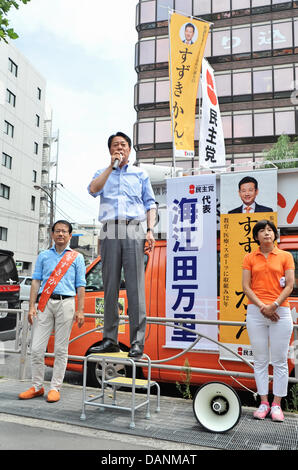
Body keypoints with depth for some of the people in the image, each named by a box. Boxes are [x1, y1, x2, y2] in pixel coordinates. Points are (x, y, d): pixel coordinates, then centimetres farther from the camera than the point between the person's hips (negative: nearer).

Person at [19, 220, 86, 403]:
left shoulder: (77, 258, 10)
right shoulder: (43, 256, 15)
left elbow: (81, 285, 6)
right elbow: (36, 281, 11)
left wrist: (80, 311, -1)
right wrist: (32, 306, 1)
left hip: (66, 303, -2)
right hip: (45, 303, 2)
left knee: (61, 349, 2)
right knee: (37, 348, 0)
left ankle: (55, 387, 11)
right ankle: (37, 386, 14)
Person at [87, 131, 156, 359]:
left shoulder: (140, 174, 19)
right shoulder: (103, 173, 22)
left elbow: (150, 204, 12)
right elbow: (93, 189, -1)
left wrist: (150, 231, -2)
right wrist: (111, 166, -1)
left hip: (133, 231, -2)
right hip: (110, 231, 2)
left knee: (136, 286, -8)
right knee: (110, 286, 2)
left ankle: (137, 342, -7)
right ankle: (110, 339, 8)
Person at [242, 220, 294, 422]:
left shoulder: (286, 256, 6)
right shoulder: (250, 258, 8)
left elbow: (290, 285, 0)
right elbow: (246, 286, 2)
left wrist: (274, 305, -11)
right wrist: (262, 307, -10)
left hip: (280, 311, -1)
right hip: (256, 312, 1)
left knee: (280, 360, 3)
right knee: (260, 360, 6)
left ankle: (277, 404, 14)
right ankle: (264, 402, 16)